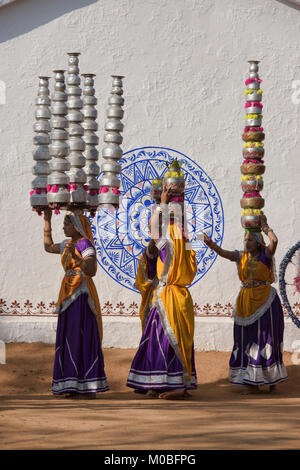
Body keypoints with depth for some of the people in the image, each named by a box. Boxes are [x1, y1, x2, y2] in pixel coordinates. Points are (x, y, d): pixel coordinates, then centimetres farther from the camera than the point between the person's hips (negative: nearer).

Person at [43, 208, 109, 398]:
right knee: (73, 340, 8)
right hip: (71, 297, 10)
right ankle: (78, 387, 11)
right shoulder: (70, 244, 17)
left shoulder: (85, 244, -11)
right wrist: (47, 220, 31)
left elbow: (92, 271, -21)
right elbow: (48, 246, 33)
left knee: (82, 338, -9)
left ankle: (89, 388, -8)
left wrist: (76, 258, -36)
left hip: (81, 296, -10)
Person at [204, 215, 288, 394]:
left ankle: (272, 381, 11)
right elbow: (223, 252, -9)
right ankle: (253, 384, 5)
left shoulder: (266, 255, -3)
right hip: (246, 303, 4)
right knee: (248, 342, 1)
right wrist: (211, 244, -27)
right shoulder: (241, 256, 6)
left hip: (265, 301, -4)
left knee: (267, 340, 1)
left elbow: (274, 240, -22)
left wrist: (265, 226, -6)